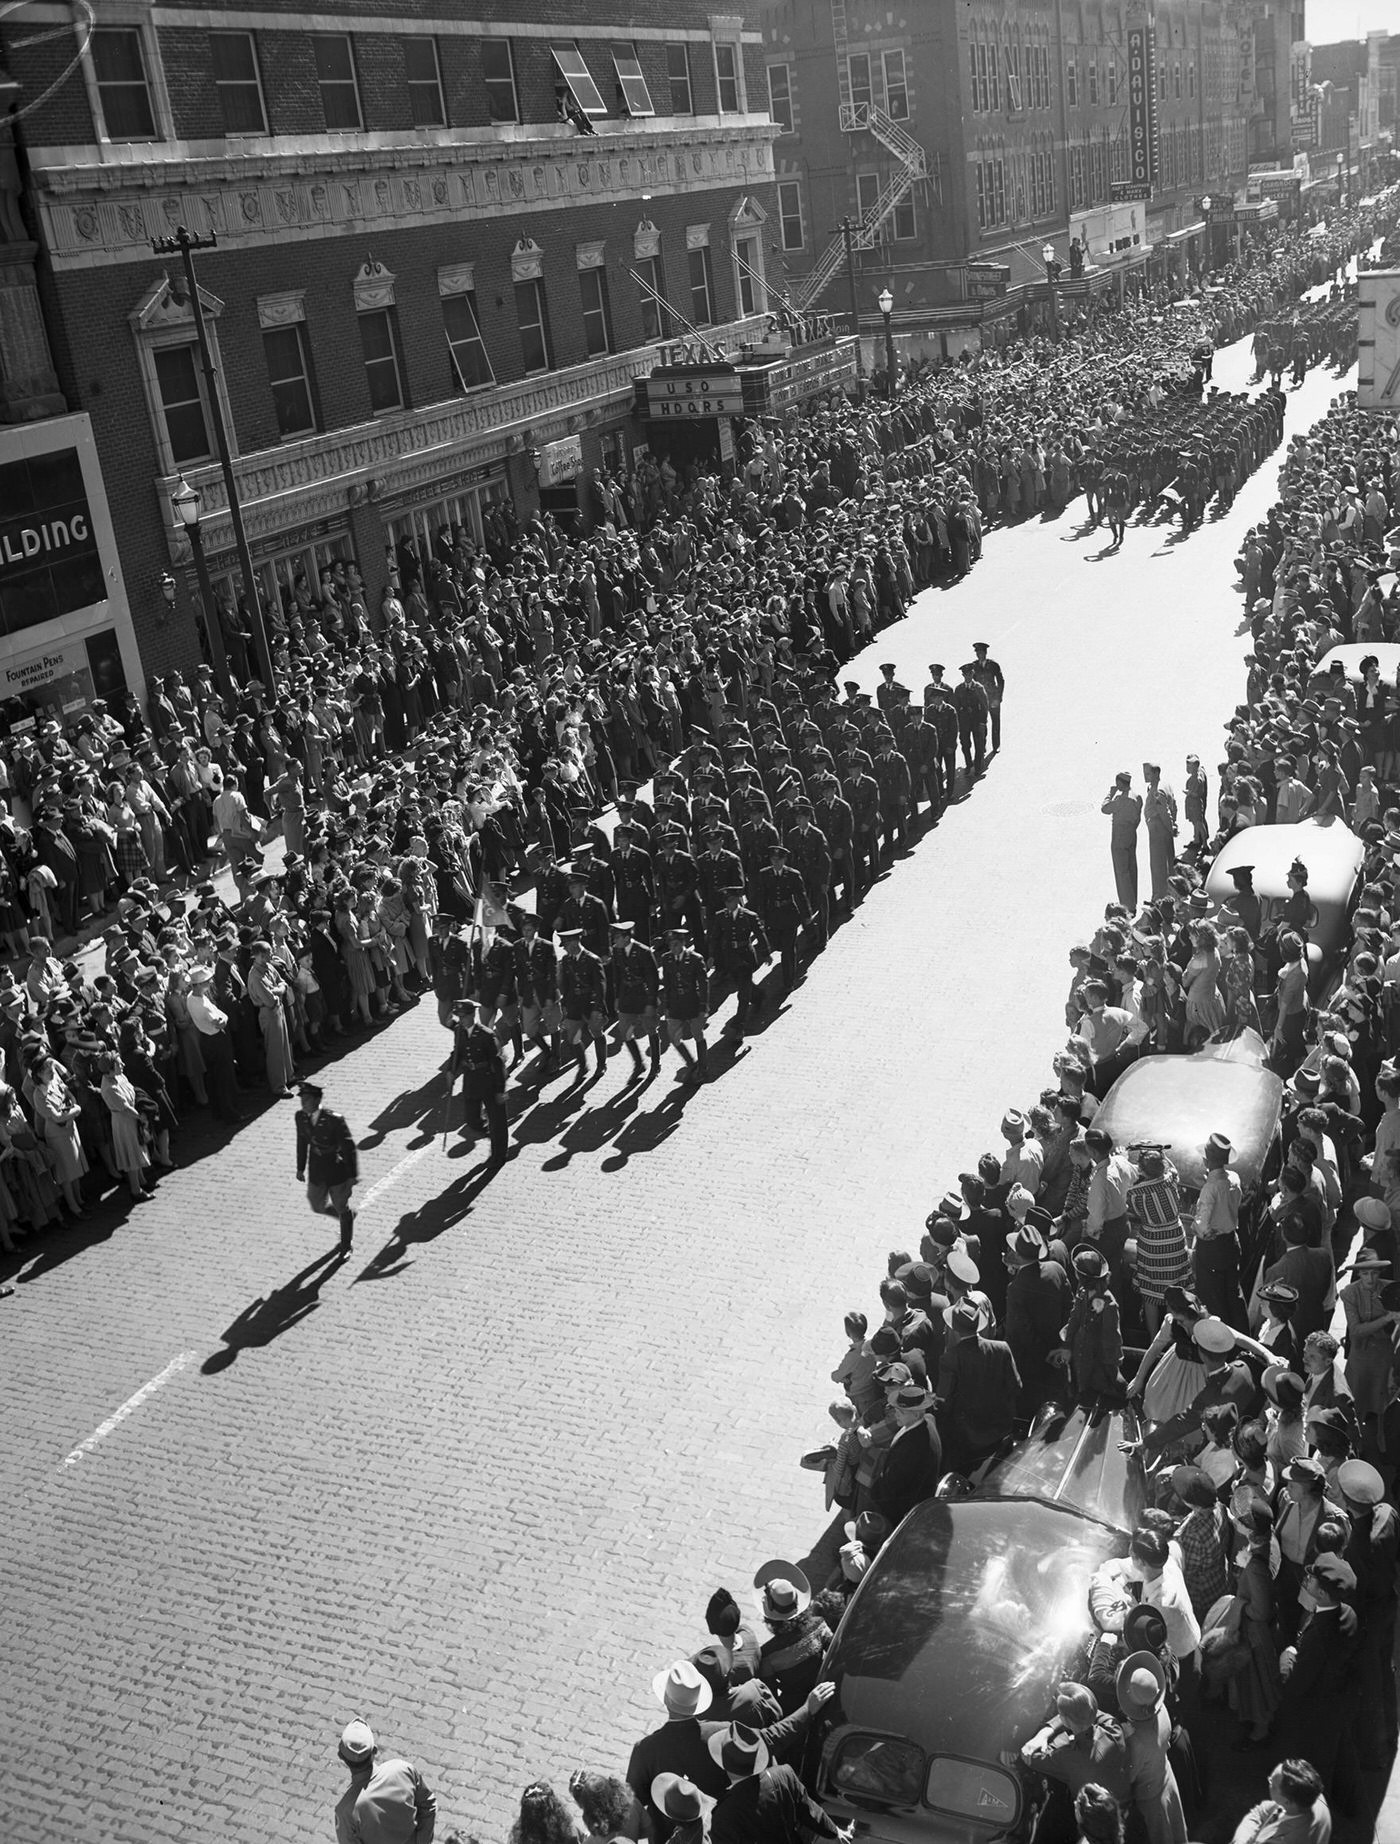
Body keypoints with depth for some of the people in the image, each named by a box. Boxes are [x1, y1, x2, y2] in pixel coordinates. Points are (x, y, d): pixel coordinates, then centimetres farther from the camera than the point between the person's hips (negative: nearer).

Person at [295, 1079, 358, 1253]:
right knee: (319, 1207, 17)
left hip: (337, 1171, -5)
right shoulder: (301, 1116, -11)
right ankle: (348, 1214, 47)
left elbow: (350, 1148, -21)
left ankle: (347, 1245, 39)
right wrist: (300, 1168, 10)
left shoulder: (335, 1120, -29)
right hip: (316, 1173, 5)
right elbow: (302, 1141, 5)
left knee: (342, 1208, 14)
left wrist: (353, 1175, -18)